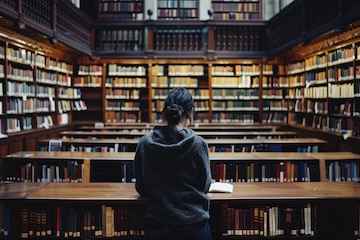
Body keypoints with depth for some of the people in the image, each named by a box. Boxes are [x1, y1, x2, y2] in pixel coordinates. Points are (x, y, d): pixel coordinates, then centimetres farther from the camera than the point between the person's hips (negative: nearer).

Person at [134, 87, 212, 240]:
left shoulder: (144, 144, -8)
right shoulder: (198, 144, -13)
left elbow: (140, 189, 3)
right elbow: (205, 186, -1)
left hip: (157, 226, 1)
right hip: (194, 223, -1)